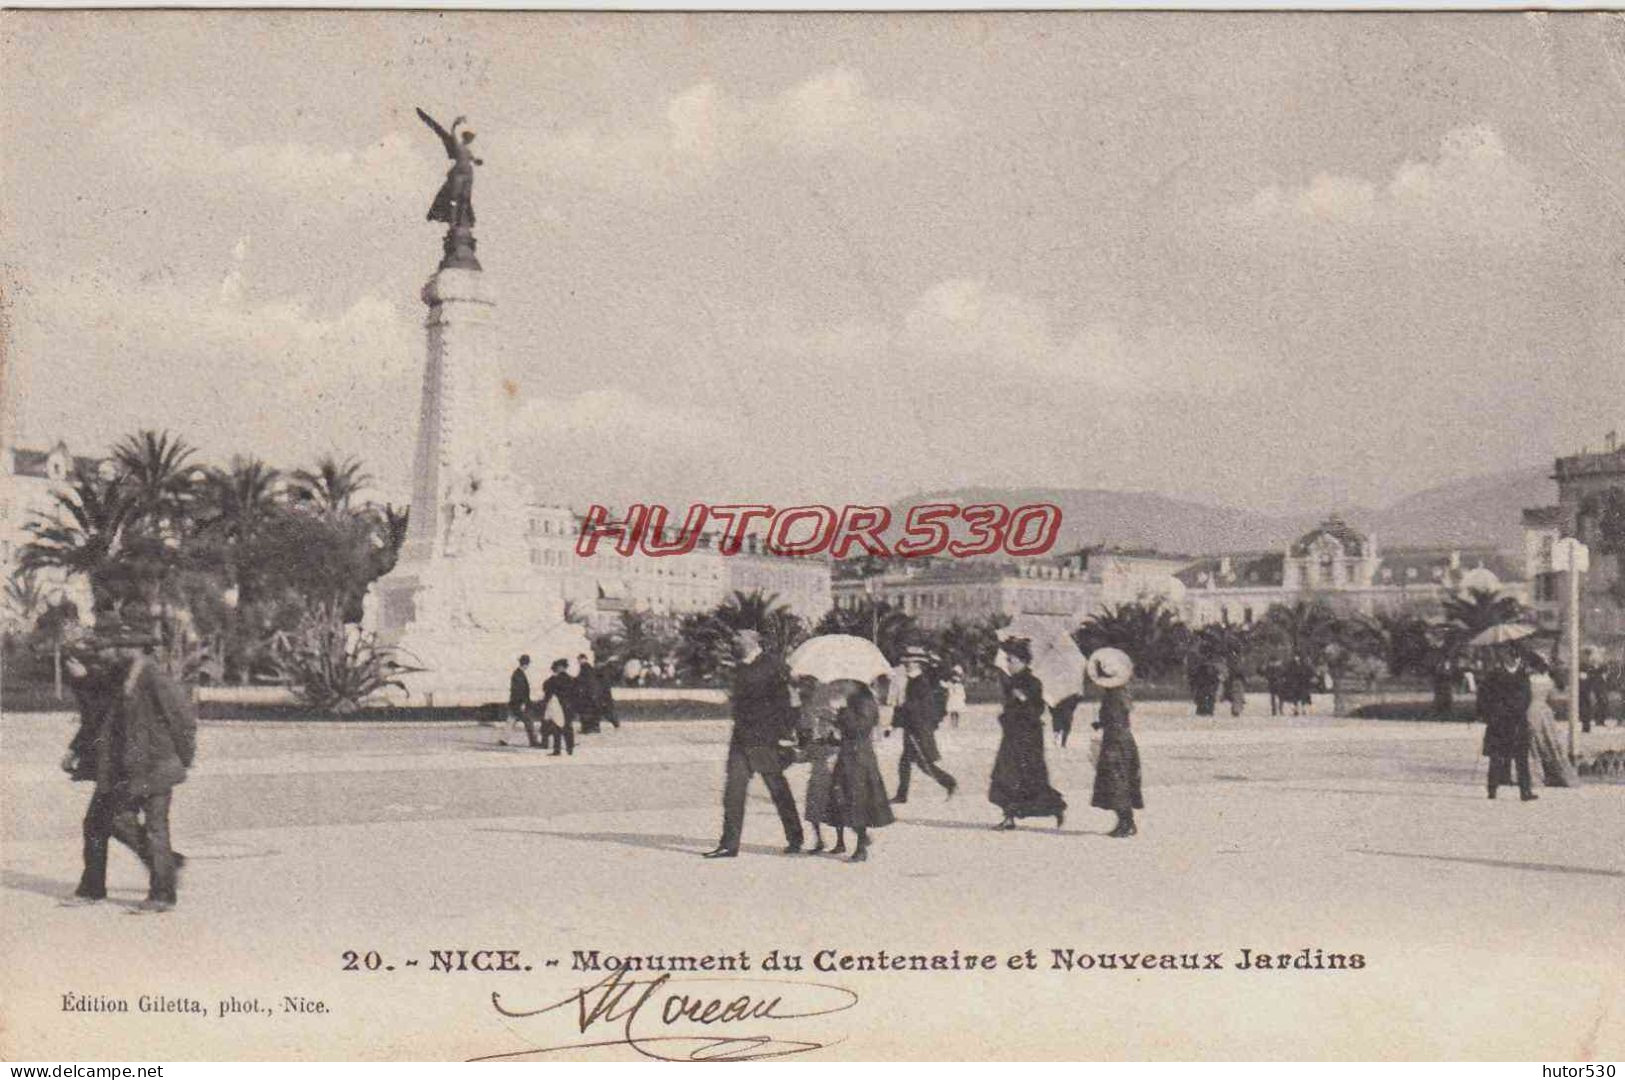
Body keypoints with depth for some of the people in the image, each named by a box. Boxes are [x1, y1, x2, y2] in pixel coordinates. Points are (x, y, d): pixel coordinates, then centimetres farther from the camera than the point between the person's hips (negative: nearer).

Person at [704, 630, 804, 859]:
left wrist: (784, 735, -13)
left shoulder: (773, 666, -8)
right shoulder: (740, 669, 13)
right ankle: (729, 844, 2)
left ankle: (795, 839, 18)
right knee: (733, 791, 0)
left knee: (778, 791, 4)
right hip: (741, 740, 7)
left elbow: (783, 703, -10)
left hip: (766, 741, -6)